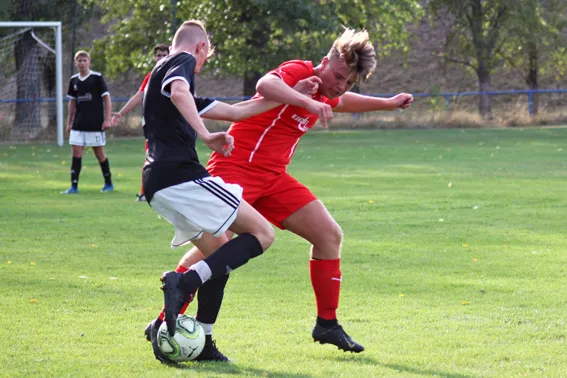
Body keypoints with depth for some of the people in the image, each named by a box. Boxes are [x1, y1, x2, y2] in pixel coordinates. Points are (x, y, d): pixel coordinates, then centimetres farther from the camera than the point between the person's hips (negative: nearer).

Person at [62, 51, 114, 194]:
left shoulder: (97, 77, -6)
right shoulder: (74, 80, 8)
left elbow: (107, 98, -5)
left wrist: (107, 119, -11)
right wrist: (69, 122, 13)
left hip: (95, 123, -4)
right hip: (78, 124, 4)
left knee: (99, 153, 4)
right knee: (76, 153, -3)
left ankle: (109, 183, 19)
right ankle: (74, 186, -3)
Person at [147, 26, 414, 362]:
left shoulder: (322, 94, 12)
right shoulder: (298, 72, -14)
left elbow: (341, 102, 39)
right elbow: (265, 85, -38)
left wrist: (388, 104, 40)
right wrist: (308, 102, -48)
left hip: (273, 178, 9)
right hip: (237, 167, -9)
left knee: (330, 235, 5)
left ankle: (327, 324, 15)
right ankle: (165, 323, -19)